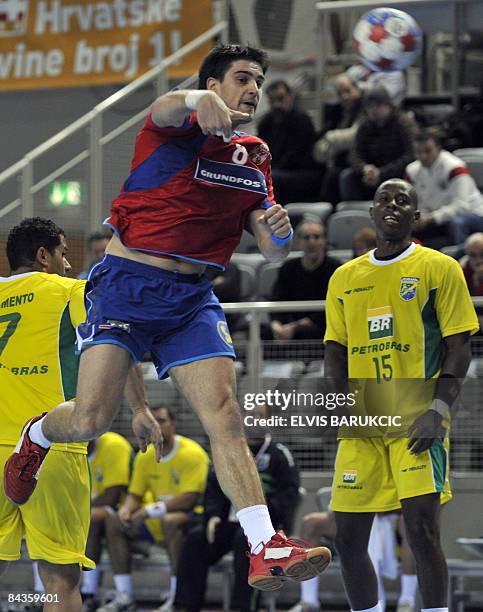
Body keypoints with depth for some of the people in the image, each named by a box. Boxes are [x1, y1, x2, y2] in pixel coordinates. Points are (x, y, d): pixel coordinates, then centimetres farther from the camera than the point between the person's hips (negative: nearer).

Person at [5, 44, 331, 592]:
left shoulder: (254, 158, 13)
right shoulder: (178, 129, -6)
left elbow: (271, 252, 14)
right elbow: (166, 108, -33)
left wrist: (279, 232, -13)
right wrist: (202, 103, -58)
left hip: (192, 299, 5)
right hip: (128, 283, -5)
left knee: (224, 414, -11)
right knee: (90, 419, -13)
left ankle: (265, 549, -19)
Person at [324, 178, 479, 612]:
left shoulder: (439, 268, 1)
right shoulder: (345, 277, 15)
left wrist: (438, 410, -14)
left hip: (417, 422, -5)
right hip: (360, 425, 5)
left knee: (423, 532, -14)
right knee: (349, 539, 2)